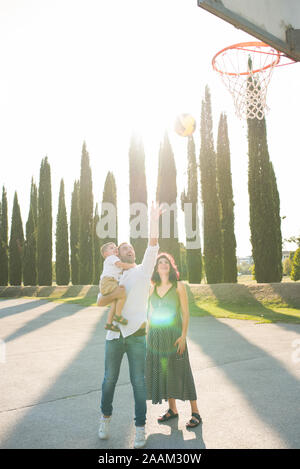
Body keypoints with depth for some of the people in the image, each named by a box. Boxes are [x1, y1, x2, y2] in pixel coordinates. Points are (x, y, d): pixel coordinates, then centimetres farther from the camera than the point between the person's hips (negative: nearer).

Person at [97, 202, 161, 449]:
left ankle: (140, 427, 10)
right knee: (109, 378, 11)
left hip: (137, 334, -2)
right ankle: (106, 416, 32)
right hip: (114, 335, 3)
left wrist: (153, 221, -18)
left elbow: (152, 247, -7)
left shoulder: (143, 271, 7)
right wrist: (114, 294, -14)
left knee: (138, 381, -2)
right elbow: (99, 302, 7)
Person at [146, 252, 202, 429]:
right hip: (156, 336, 5)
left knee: (180, 372, -2)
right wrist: (148, 335, 11)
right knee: (161, 372, 8)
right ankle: (172, 409, 24)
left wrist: (183, 336, -12)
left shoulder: (179, 287, -4)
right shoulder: (153, 288, 8)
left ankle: (195, 413, 8)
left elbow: (186, 313, -5)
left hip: (174, 334, -4)